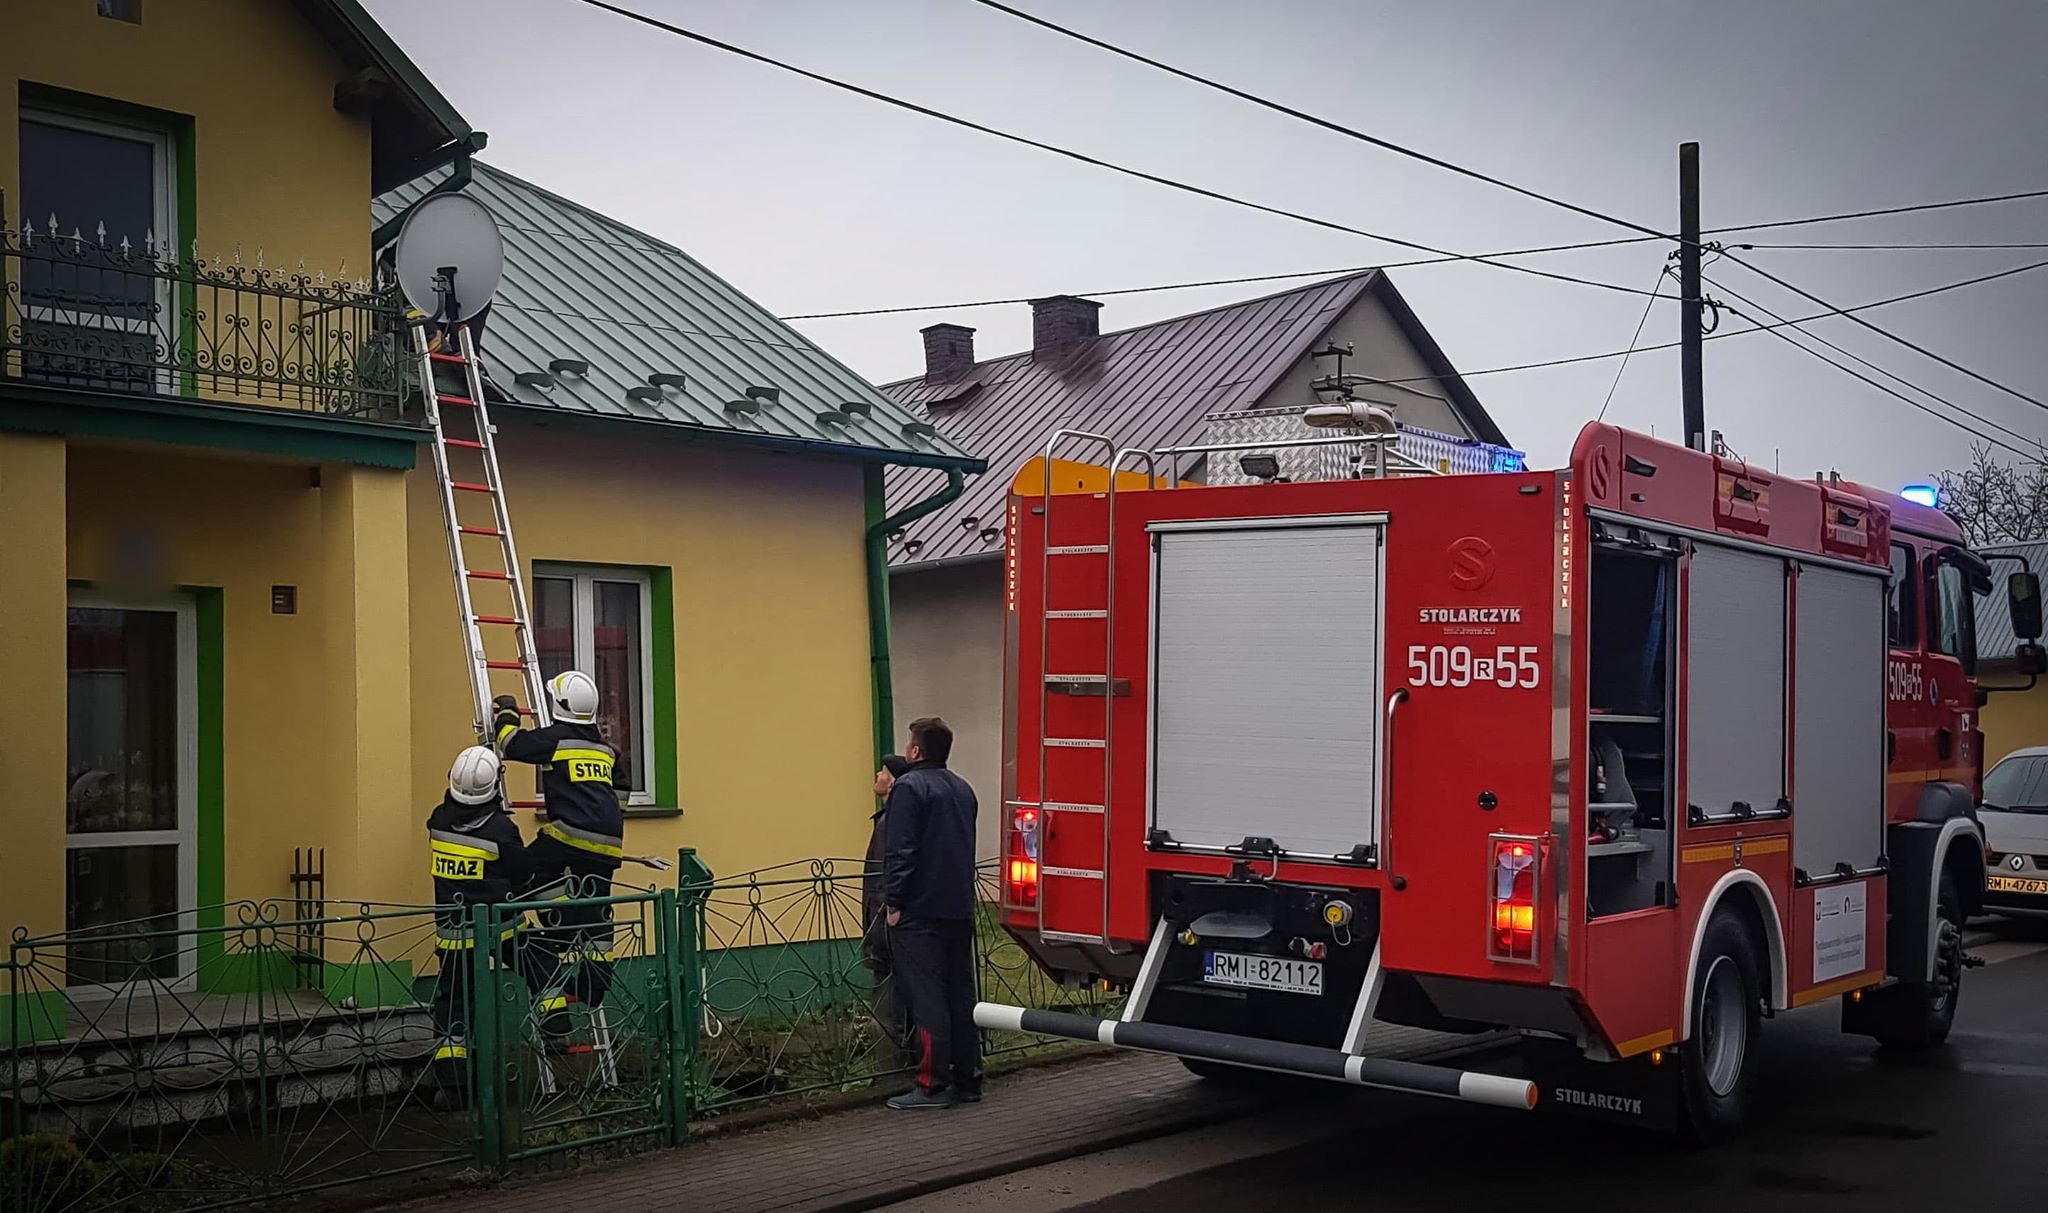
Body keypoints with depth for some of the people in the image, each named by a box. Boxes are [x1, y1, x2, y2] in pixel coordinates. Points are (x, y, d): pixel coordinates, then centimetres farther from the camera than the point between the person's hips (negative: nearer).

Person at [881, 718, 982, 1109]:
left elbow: (900, 851, -17)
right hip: (959, 911, 8)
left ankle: (933, 1085, -5)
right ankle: (967, 1080, 15)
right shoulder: (963, 790, 15)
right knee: (961, 994, 11)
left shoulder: (909, 787, -11)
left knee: (927, 999, -6)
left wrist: (893, 903, -13)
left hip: (919, 912, -8)